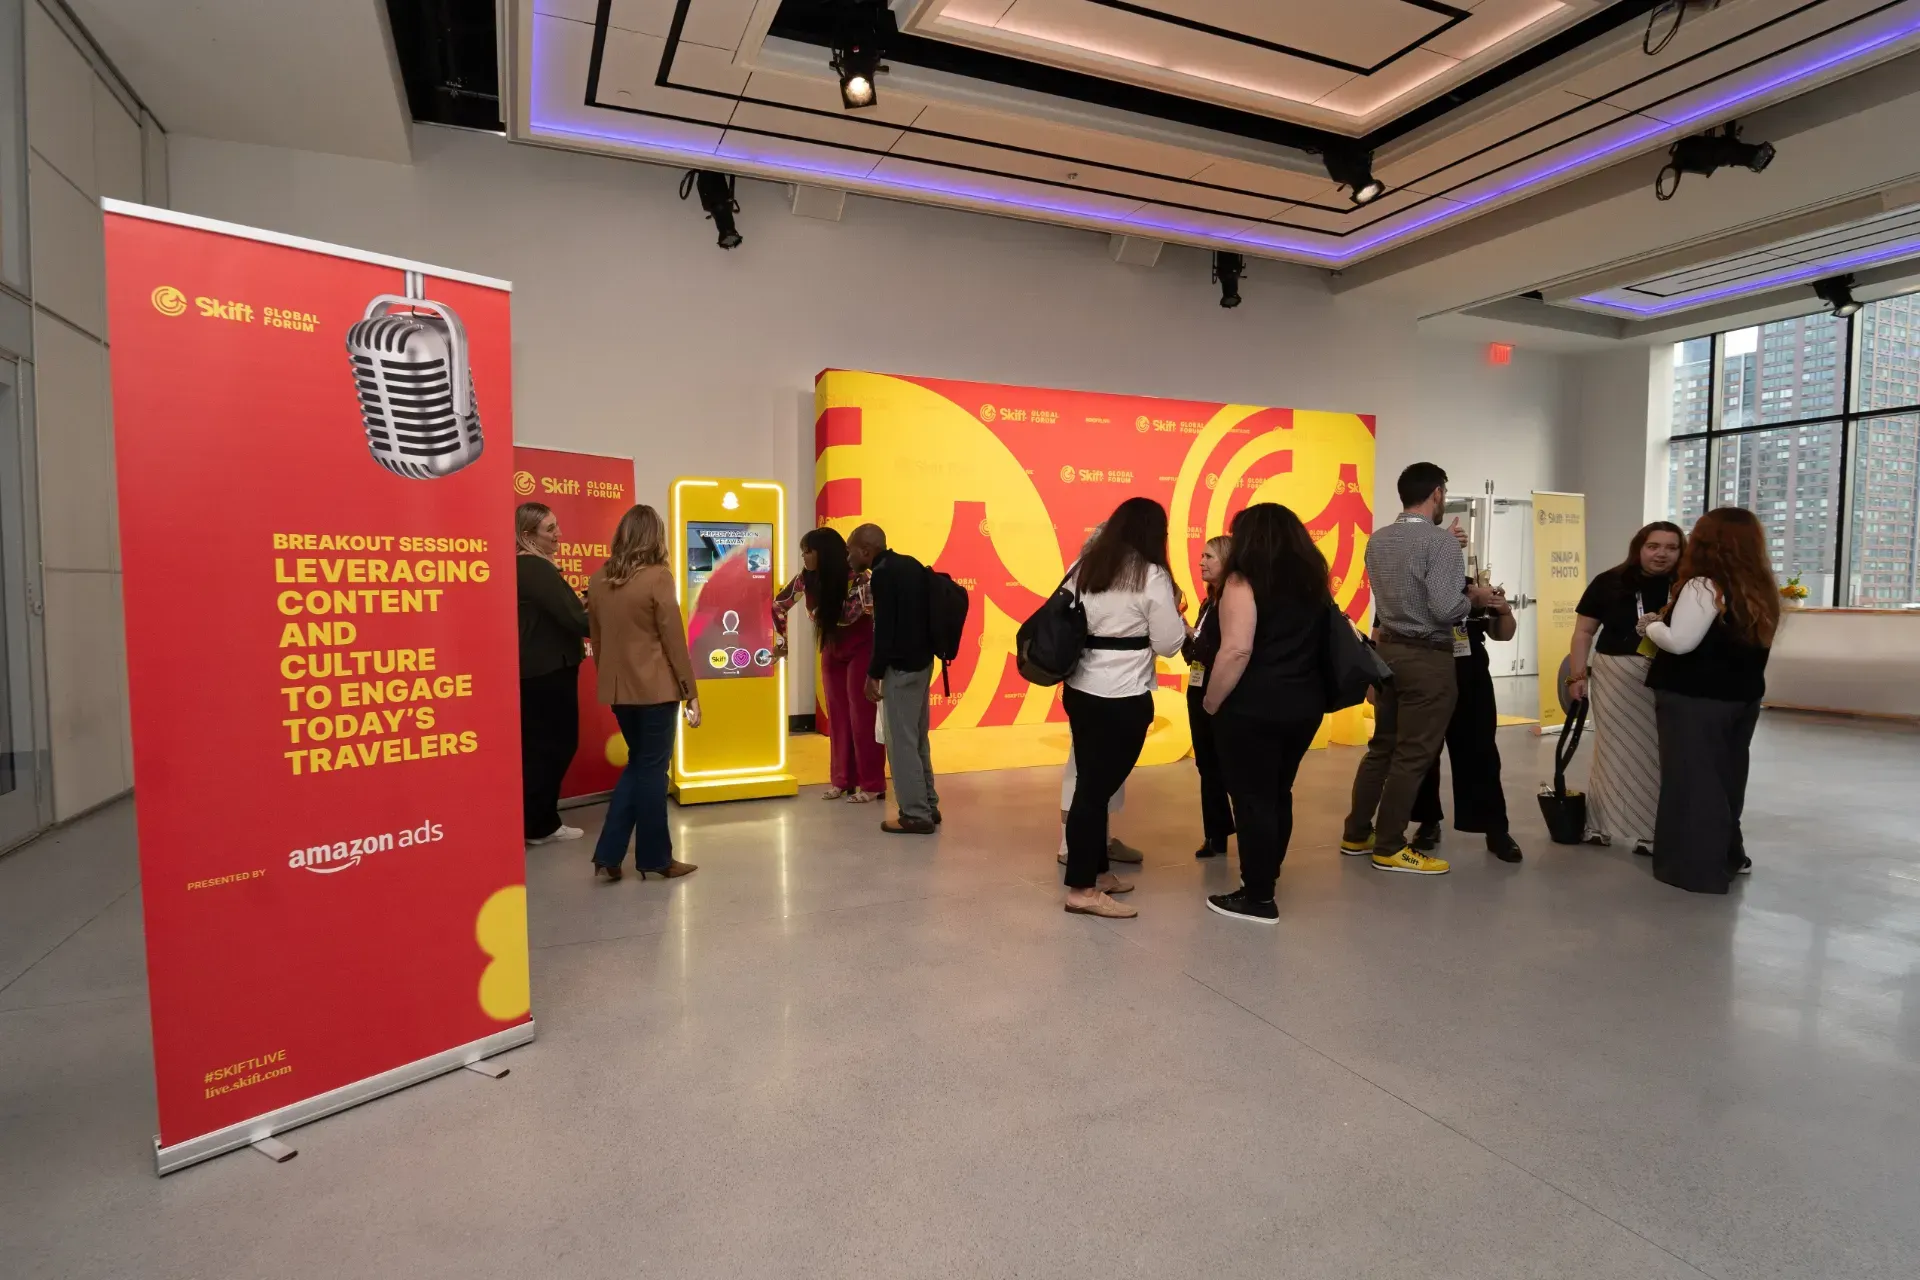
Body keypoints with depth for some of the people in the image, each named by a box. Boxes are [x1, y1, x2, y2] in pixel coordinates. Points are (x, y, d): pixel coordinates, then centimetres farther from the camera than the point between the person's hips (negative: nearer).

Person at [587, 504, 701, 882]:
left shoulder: (598, 580, 5)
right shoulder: (658, 577, -13)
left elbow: (596, 639, 12)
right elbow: (674, 641, -12)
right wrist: (691, 692, -6)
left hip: (617, 689, 6)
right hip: (655, 688, -6)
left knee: (638, 763, 19)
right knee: (652, 769, 4)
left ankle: (608, 855, 16)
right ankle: (655, 859, 15)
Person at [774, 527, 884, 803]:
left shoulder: (857, 577, -28)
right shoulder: (806, 578, -10)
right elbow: (779, 604, 5)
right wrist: (781, 637, 5)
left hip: (861, 648, -5)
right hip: (832, 648, 6)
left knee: (861, 713, -4)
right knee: (837, 713, 9)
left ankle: (872, 784, 5)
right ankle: (842, 779, 19)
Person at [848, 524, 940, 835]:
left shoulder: (882, 576, -16)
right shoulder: (910, 564, 10)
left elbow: (884, 630, -19)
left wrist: (873, 674, -12)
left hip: (901, 666, -9)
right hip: (922, 659, 9)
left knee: (901, 741, -1)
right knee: (916, 738, 16)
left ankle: (916, 815, 4)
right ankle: (928, 806, 23)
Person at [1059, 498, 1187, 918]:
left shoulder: (1083, 567, 9)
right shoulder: (1152, 576, -8)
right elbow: (1168, 644, -6)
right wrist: (1177, 615, 12)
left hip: (1079, 690, 6)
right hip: (1123, 698, -6)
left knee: (1092, 783, 14)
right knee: (1098, 786, -2)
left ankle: (1096, 871, 26)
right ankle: (1081, 889, 5)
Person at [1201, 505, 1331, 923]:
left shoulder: (1244, 581, -10)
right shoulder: (1313, 580, 10)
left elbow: (1237, 651, -20)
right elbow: (1320, 643, 16)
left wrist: (1211, 702, -11)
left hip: (1253, 708, -7)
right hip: (1304, 705, 7)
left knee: (1252, 798, 2)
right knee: (1278, 794, 18)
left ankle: (1257, 898, 9)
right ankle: (1264, 878, 31)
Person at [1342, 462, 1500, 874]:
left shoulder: (1377, 539, 6)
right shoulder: (1440, 540, -15)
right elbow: (1445, 609, -22)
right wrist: (1474, 597, -2)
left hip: (1388, 649, 7)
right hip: (1427, 657, -7)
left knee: (1382, 745, 16)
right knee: (1413, 753, 2)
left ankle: (1356, 834, 23)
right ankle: (1390, 847, 10)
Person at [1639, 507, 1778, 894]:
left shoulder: (1704, 586, -17)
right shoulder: (1761, 589, 8)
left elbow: (1679, 642, -22)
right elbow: (1735, 641, 13)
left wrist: (1651, 624, -4)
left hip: (1695, 699, -8)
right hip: (1742, 696, 8)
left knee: (1692, 777, 1)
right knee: (1725, 774, 19)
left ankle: (1697, 867, 7)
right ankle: (1728, 855, 32)